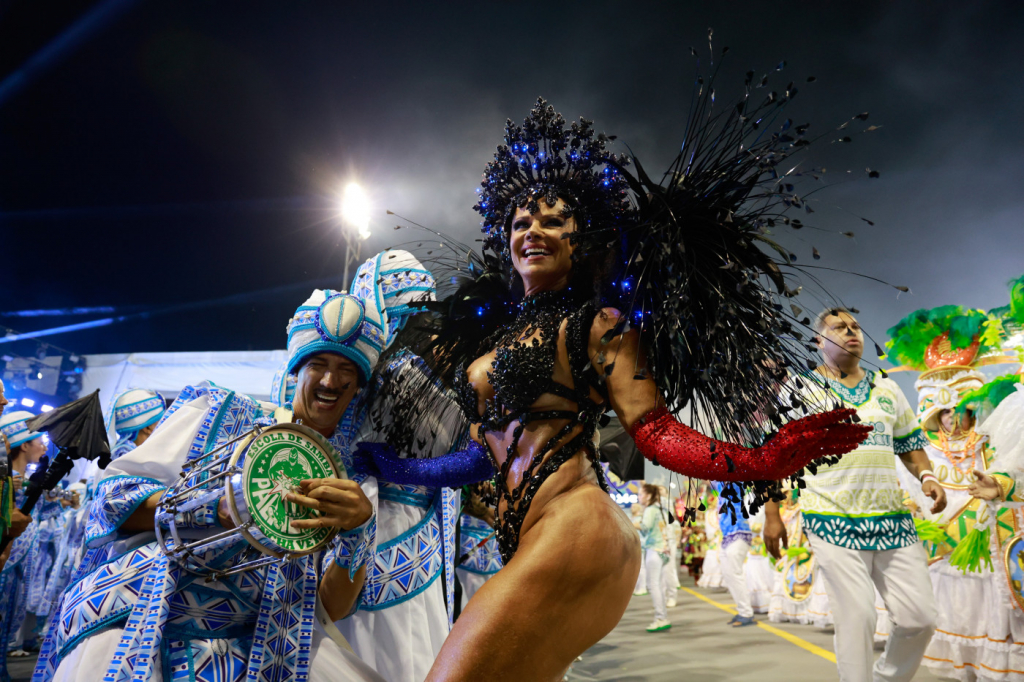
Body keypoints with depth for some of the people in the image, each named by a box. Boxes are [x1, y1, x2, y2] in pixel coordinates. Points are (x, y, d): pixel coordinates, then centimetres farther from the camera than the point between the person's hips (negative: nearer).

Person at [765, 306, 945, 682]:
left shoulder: (886, 387, 15)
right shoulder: (799, 388, 1)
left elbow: (909, 443, 20)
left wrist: (926, 476, -2)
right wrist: (772, 515, -5)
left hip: (893, 519, 5)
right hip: (834, 521, -5)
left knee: (920, 617, 5)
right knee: (857, 617, -7)